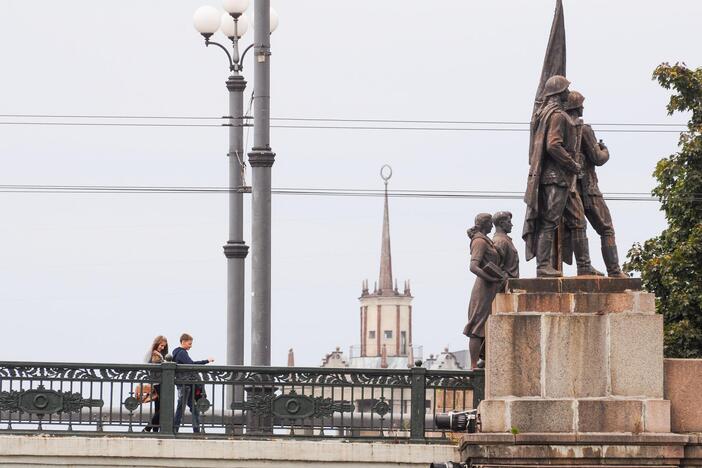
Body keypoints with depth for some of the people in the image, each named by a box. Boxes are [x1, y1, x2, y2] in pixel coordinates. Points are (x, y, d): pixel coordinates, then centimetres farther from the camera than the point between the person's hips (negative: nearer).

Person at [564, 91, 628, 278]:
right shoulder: (583, 129, -10)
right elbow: (597, 158, -10)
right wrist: (605, 151, 13)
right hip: (587, 189, -6)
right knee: (606, 230, -1)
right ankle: (614, 271, -9)